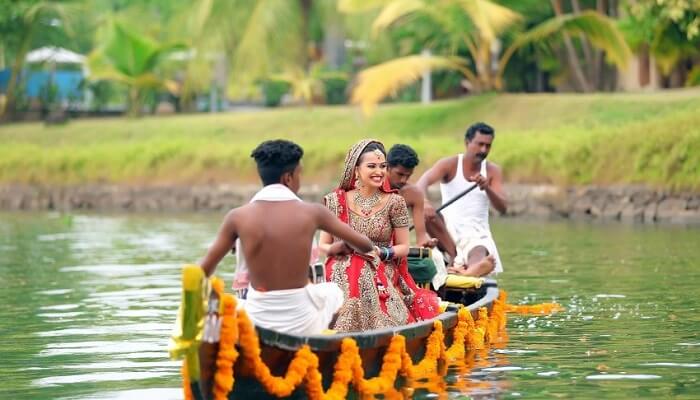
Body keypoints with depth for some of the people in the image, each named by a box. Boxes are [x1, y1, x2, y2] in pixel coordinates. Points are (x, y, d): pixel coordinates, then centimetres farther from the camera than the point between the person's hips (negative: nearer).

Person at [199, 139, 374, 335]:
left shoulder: (238, 217, -6)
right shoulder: (311, 212, -7)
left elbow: (204, 271, -1)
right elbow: (365, 246, 5)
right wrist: (344, 246, 28)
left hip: (257, 324, 0)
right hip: (301, 324, 0)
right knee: (334, 292, 32)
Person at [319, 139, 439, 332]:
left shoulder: (394, 202, 2)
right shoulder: (337, 201, 3)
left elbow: (403, 247, 8)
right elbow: (323, 244, 10)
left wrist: (381, 253, -12)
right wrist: (336, 248, -14)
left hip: (382, 284, 0)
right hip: (343, 280, 0)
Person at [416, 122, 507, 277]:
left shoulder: (493, 171, 7)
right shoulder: (450, 164, 0)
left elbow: (502, 208, -4)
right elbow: (422, 182, -19)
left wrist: (487, 188, -25)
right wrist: (425, 203, -42)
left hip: (477, 233, 0)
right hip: (448, 230, 0)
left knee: (479, 252, -36)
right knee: (426, 214, -32)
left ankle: (469, 272, -74)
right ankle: (455, 261, -49)